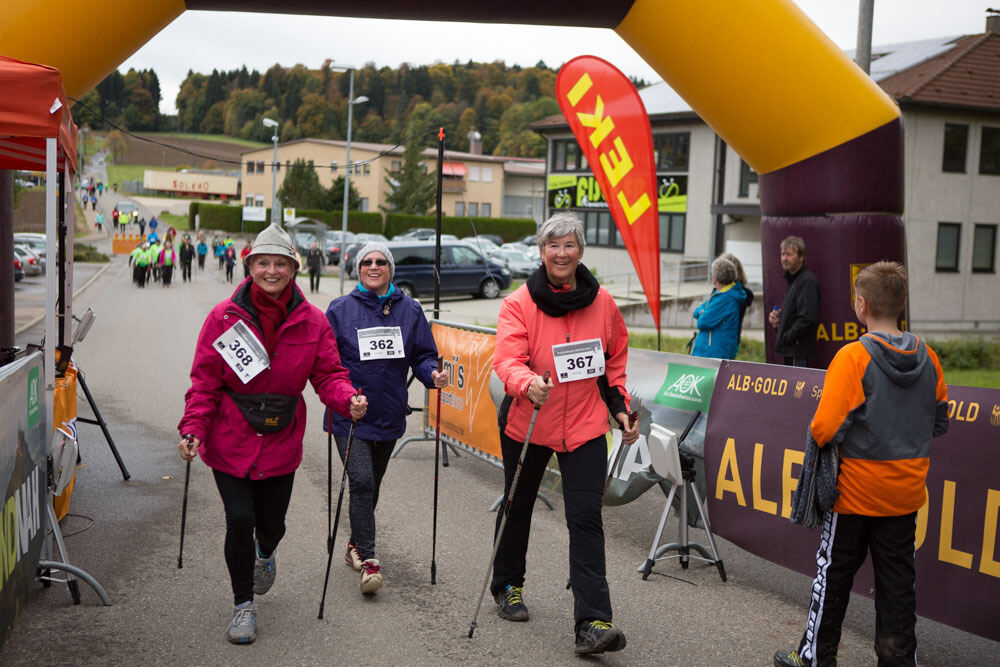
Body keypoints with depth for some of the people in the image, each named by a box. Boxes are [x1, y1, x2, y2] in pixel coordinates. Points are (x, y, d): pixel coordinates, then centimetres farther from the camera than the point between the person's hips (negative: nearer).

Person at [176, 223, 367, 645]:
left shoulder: (312, 321, -3)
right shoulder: (224, 317, -7)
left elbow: (328, 374, -2)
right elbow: (205, 381, -4)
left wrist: (349, 400, -23)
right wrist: (193, 428, -15)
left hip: (281, 443, 2)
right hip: (230, 442, -2)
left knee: (270, 522, 13)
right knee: (239, 520, -6)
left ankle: (265, 554, 53)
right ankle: (243, 606, 16)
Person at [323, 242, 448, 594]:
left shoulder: (410, 310, 5)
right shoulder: (340, 309, -1)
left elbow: (422, 354, 7)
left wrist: (433, 374, -14)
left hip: (389, 416, 3)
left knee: (371, 485, 17)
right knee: (362, 482, -15)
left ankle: (356, 543, 37)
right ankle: (367, 559, -8)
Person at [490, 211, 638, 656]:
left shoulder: (601, 302, 0)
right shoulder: (519, 303, -9)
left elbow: (615, 361, 13)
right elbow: (507, 357, -22)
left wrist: (621, 408, 6)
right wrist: (528, 383, -42)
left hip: (584, 427, 1)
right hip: (526, 423, -1)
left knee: (586, 519, -9)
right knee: (517, 508, 18)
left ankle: (593, 622, -10)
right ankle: (507, 586, 41)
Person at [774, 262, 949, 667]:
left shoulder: (854, 357, -19)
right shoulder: (927, 358, -1)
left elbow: (825, 428, -23)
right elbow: (939, 423, 9)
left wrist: (817, 442, -2)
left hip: (856, 491, -4)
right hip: (906, 494, 4)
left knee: (834, 575, 10)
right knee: (897, 582, 13)